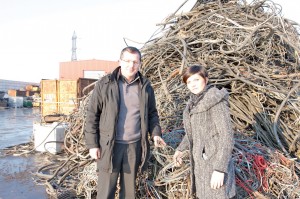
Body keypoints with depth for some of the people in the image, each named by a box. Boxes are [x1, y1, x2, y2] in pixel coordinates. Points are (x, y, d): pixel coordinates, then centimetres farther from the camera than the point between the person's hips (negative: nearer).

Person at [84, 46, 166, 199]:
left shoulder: (145, 86, 4)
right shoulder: (105, 84, -6)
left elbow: (152, 113, 12)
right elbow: (92, 115, -4)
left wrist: (155, 133, -4)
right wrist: (92, 144, -6)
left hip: (135, 145, 3)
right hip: (109, 145, -3)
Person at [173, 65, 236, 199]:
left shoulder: (216, 101, -20)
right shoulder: (195, 101, 6)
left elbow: (227, 137, -23)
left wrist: (220, 169, -26)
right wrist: (181, 149, 21)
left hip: (215, 162, -8)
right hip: (200, 161, 8)